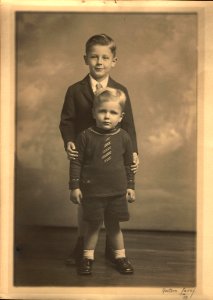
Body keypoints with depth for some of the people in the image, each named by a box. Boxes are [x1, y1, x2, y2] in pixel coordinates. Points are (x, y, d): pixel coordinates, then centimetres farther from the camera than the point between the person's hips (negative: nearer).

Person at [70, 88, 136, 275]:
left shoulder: (124, 137, -2)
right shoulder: (86, 136, -9)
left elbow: (128, 163, 7)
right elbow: (76, 162, -4)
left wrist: (130, 186, 9)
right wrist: (74, 186, -5)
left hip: (117, 191, 2)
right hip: (92, 191, -2)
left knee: (114, 225, 13)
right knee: (94, 225, 8)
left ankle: (120, 256, 28)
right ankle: (88, 257, 25)